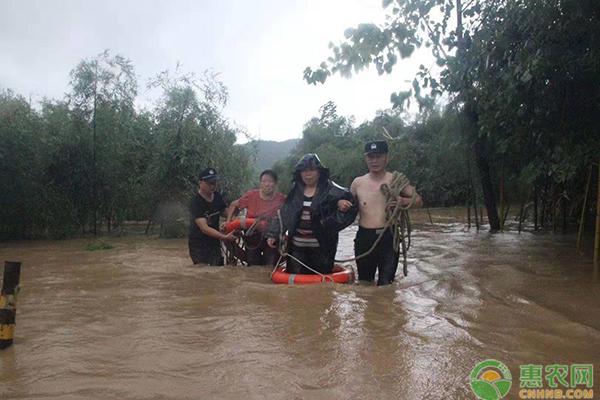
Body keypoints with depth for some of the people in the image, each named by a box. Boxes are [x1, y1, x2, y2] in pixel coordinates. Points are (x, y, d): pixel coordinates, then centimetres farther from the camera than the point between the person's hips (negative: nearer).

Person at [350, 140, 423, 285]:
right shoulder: (357, 183, 5)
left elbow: (418, 200, 5)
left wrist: (404, 201, -16)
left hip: (388, 236, -2)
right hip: (364, 237, 2)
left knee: (386, 283, 1)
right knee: (364, 282, 14)